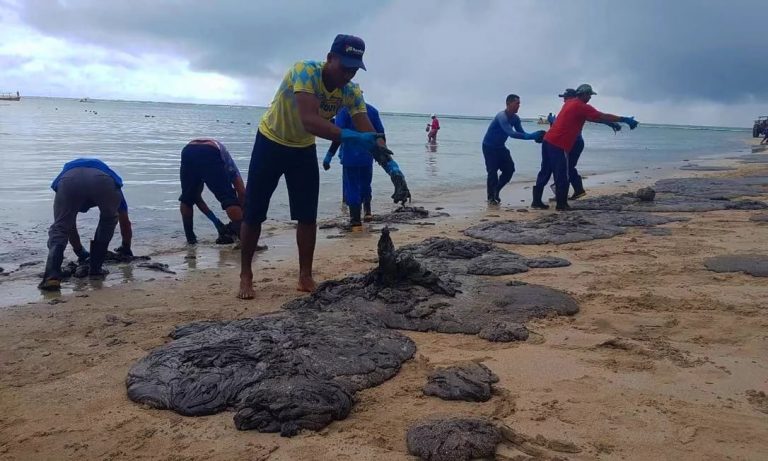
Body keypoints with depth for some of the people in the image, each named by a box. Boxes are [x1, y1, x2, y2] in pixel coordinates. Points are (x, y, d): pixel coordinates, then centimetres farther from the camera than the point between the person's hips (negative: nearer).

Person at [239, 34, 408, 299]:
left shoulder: (352, 93, -17)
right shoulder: (305, 71, -33)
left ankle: (305, 277, 13)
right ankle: (246, 276, 15)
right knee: (253, 213, 1)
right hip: (270, 142, -4)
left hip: (304, 149, 4)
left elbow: (369, 134, -23)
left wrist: (391, 166, -40)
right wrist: (349, 137, -57)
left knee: (308, 216, 1)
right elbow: (309, 120, -46)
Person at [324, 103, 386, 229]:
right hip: (367, 157, 4)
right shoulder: (372, 110, 6)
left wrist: (329, 156, -16)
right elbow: (381, 134, 5)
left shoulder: (344, 110, -6)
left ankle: (356, 221, 2)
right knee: (365, 185, 23)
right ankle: (367, 211, 19)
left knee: (352, 188, 2)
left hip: (350, 157, -4)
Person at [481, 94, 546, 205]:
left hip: (500, 147, 8)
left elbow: (521, 133, 0)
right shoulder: (502, 116, -28)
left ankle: (496, 191, 17)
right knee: (493, 171, -14)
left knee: (509, 169, -1)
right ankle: (491, 197, 0)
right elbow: (511, 133, -38)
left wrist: (536, 136, -19)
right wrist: (532, 136, -42)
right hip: (489, 147, -8)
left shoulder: (515, 118, -2)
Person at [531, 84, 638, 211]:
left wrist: (611, 124, 27)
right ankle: (561, 205, 7)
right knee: (562, 176, 1)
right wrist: (625, 119, -3)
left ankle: (536, 201, 15)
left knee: (545, 172, 13)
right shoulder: (582, 107, -9)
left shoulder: (570, 103, 18)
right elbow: (603, 116, -9)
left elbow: (594, 117, 26)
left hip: (548, 141, 9)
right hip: (558, 145, -9)